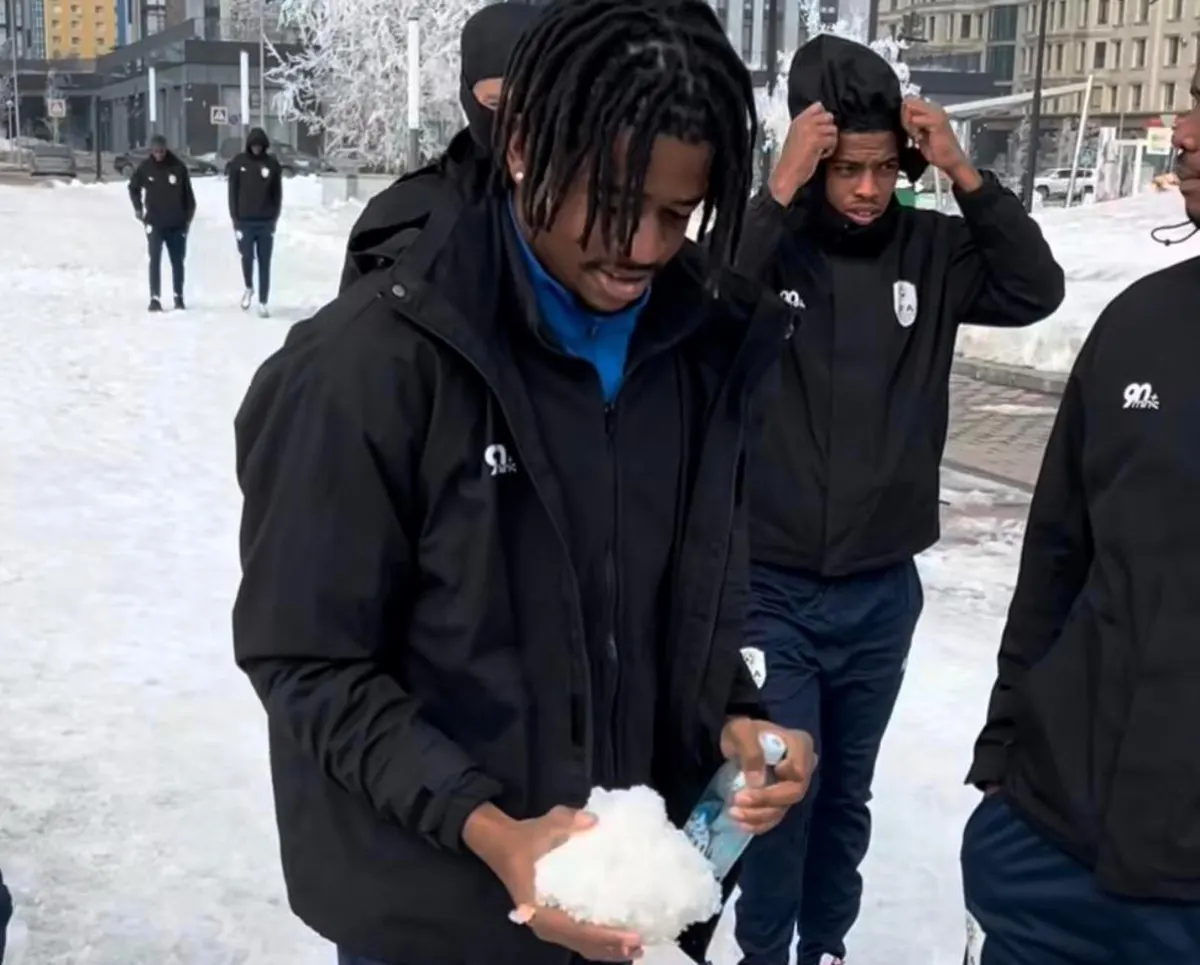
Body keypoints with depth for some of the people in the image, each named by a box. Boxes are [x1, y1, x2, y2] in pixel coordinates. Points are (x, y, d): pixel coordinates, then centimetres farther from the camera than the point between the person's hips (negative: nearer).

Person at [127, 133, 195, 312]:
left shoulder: (178, 167, -6)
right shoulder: (145, 168, -2)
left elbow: (188, 194, 1)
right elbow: (133, 188, 15)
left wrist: (188, 217, -1)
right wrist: (138, 209, 6)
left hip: (176, 224, 0)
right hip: (154, 223, 0)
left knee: (177, 261, 10)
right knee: (155, 261, -9)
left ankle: (179, 296, 23)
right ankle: (155, 298, -11)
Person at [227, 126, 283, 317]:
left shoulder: (272, 164, 2)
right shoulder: (238, 163, 1)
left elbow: (277, 193, 6)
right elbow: (232, 192, 2)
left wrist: (274, 219, 0)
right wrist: (235, 219, -4)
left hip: (266, 222, 1)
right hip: (245, 221, -1)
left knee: (264, 263, 3)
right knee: (247, 257, -10)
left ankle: (263, 303, 8)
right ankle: (248, 287, 18)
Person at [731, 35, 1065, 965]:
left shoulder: (929, 248, -1)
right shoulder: (765, 241, -11)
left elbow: (1037, 290, -8)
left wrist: (965, 173, -15)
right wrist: (778, 193, -29)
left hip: (885, 589, 4)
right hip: (770, 587, -3)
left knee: (847, 791, 18)